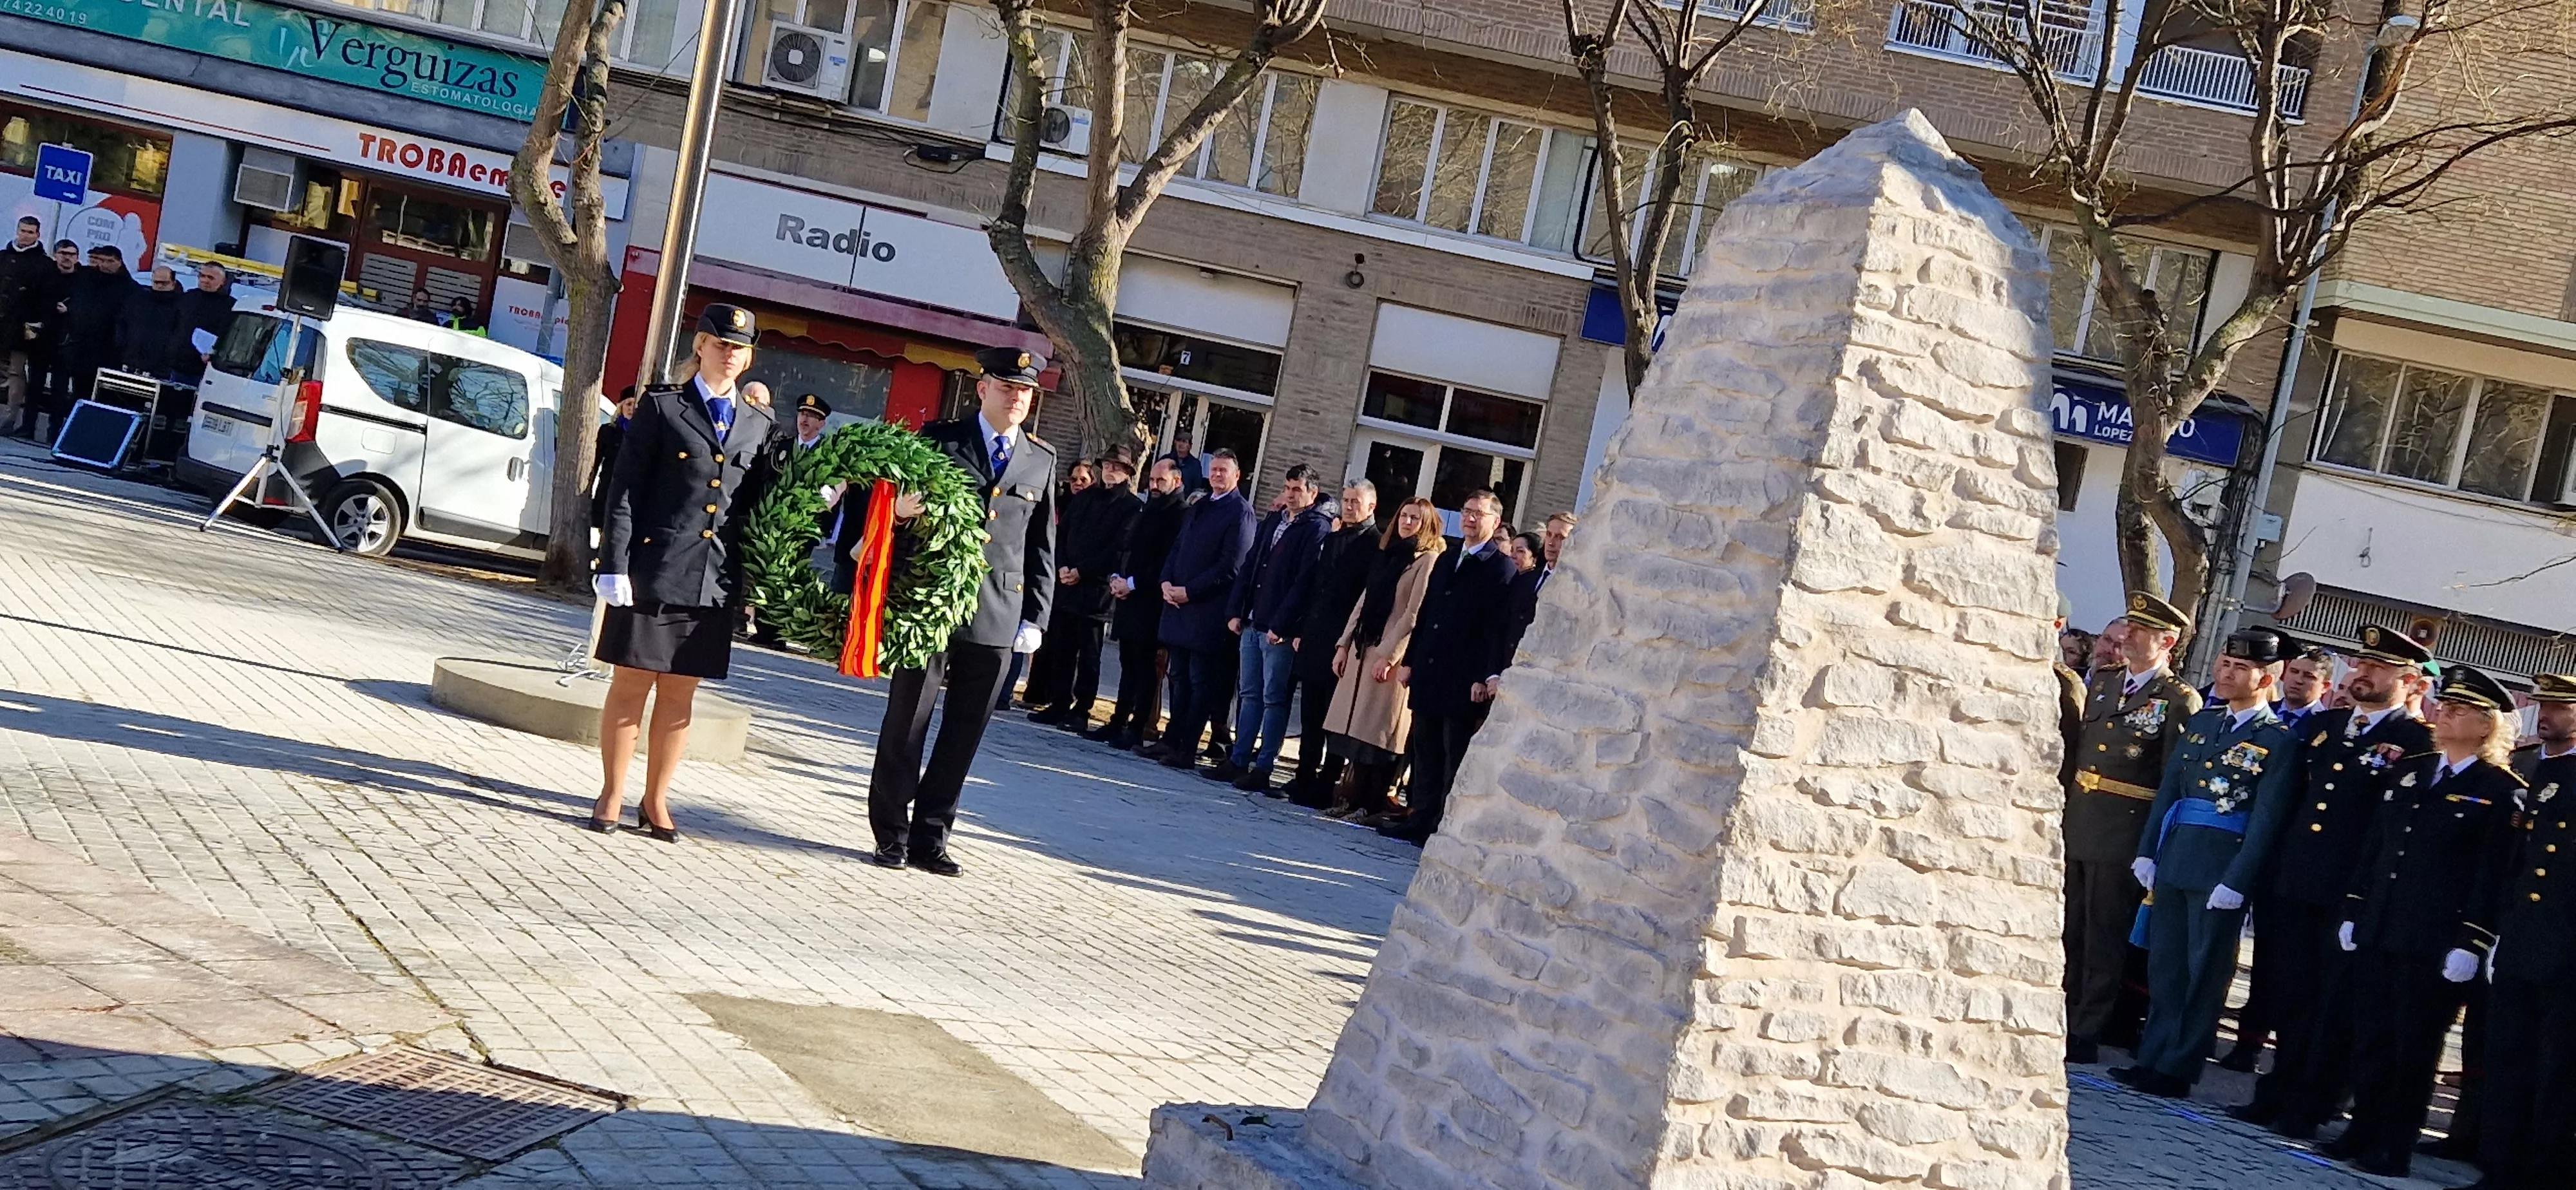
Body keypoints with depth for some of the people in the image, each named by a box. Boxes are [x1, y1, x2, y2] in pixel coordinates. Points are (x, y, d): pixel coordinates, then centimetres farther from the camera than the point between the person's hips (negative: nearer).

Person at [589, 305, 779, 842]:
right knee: (632, 685, 4)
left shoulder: (760, 423, 11)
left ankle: (656, 801, 18)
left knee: (680, 694, 9)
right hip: (655, 570, -3)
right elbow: (625, 490, -2)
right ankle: (612, 794, 15)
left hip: (717, 579, 3)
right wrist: (615, 566, -9)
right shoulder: (661, 405, 2)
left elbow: (761, 504, 12)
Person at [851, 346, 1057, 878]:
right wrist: (899, 510, -20)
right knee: (906, 723, 3)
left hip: (997, 617, 2)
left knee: (965, 733, 6)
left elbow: (1042, 547, 12)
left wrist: (1035, 618, 7)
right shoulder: (938, 439, 3)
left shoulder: (1042, 460, 10)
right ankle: (892, 834, 14)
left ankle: (930, 836, 16)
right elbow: (899, 503, 4)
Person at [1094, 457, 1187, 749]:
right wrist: (1116, 577, 3)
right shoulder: (1145, 512, 17)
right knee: (1128, 665, 12)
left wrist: (1133, 583, -15)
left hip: (1151, 604, -8)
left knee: (1146, 668, -3)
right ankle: (1118, 723, 17)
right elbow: (1124, 549, 21)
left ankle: (1137, 730, -1)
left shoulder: (1180, 517, -10)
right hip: (1128, 599, 8)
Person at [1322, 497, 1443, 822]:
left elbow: (1413, 614, -12)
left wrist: (1388, 655, -17)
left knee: (1378, 733, -5)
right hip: (1362, 649, 7)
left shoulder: (1428, 560, -6)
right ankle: (1352, 796, 10)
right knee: (1355, 726, 5)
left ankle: (1374, 804, 0)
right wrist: (1344, 644, 10)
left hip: (1391, 656, -7)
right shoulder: (1386, 555, 17)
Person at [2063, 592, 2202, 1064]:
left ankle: (2086, 1034, 9)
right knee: (2067, 931, 11)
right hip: (2076, 826, 6)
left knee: (2104, 938, 2)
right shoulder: (2101, 683, 13)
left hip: (2124, 835, -6)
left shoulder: (2180, 702, -6)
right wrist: (2064, 810, 12)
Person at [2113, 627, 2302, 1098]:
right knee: (2164, 964, 10)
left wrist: (2236, 881, -15)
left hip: (2222, 869, -6)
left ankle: (2179, 1068, 9)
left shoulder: (2280, 740, -6)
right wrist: (2147, 852, 7)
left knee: (2205, 971, 3)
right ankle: (2154, 1057, 19)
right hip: (2174, 857, 6)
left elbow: (2266, 819, -10)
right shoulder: (2203, 720, 12)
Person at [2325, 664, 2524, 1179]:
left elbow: (2492, 875, -10)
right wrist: (2353, 912, 10)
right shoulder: (2410, 772, 12)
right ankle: (2363, 1132, 22)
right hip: (2378, 932, 6)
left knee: (2414, 1047, 4)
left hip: (2434, 943, -5)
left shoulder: (2502, 792, -6)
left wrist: (2469, 944, -15)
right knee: (2369, 1039, 11)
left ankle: (2394, 1148, 12)